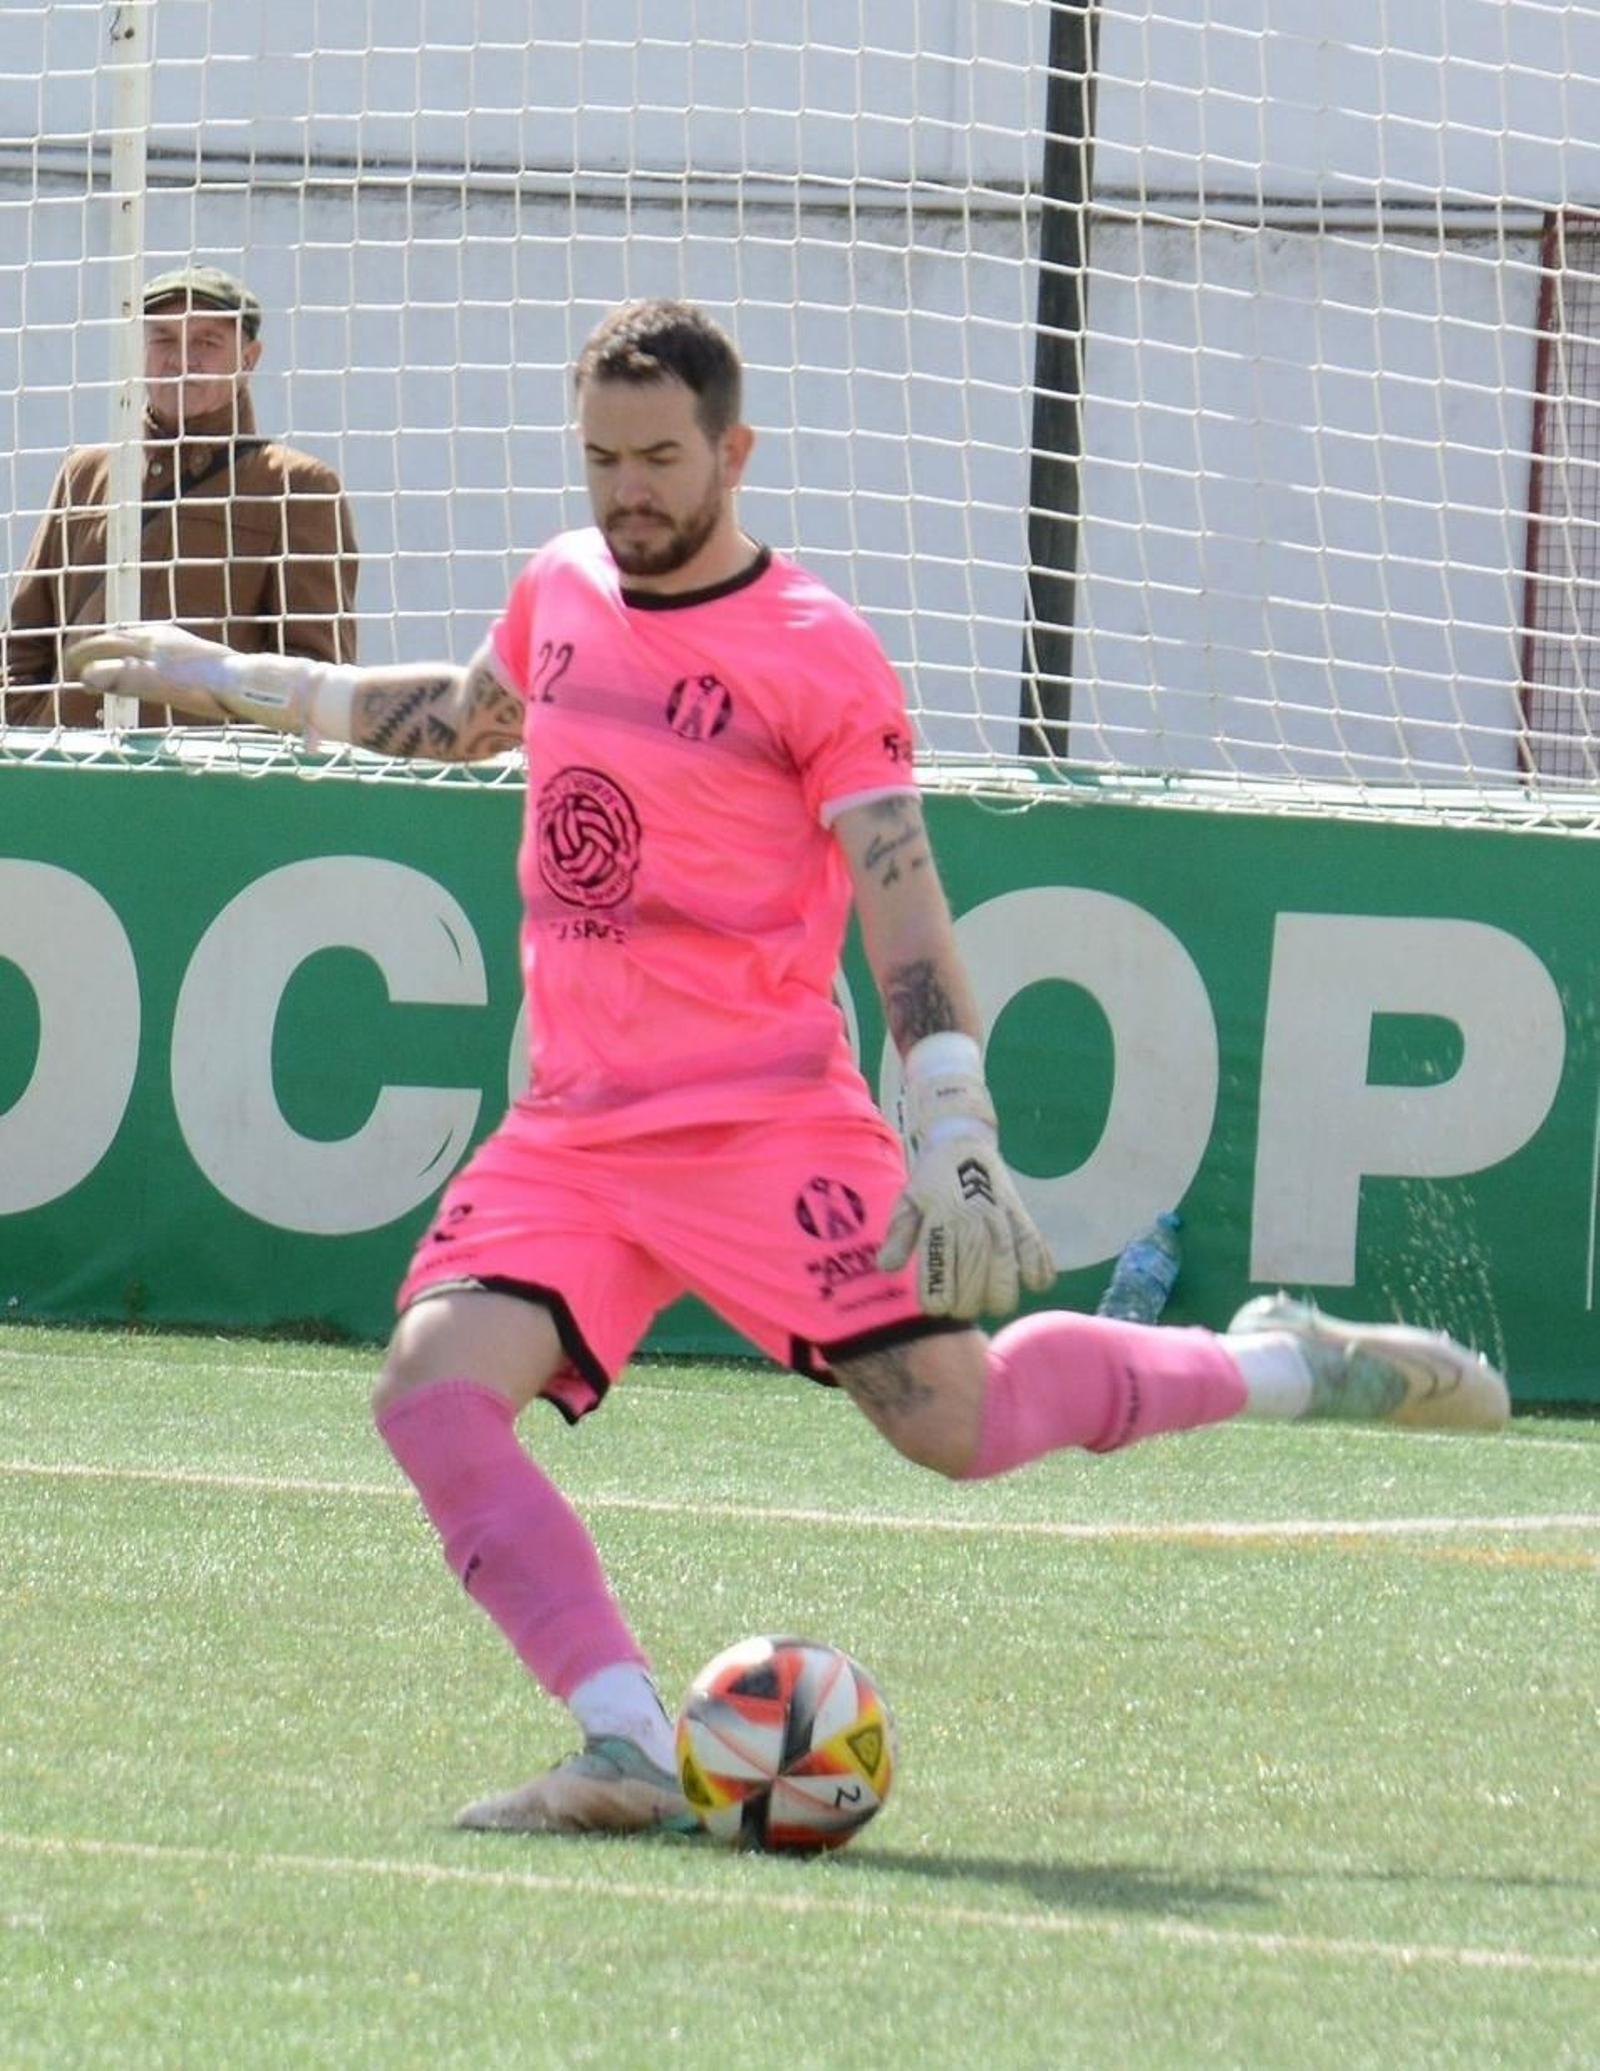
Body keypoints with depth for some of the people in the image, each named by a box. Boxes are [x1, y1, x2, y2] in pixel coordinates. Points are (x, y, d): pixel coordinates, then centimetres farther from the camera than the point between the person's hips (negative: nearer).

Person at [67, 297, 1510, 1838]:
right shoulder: (558, 594, 11)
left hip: (767, 1119, -6)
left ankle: (1275, 1367, 15)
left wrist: (954, 1138, -19)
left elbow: (903, 906, -10)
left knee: (958, 1423, -11)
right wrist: (237, 684, 38)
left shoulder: (817, 656, -8)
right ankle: (627, 1749, -20)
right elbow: (465, 713, 34)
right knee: (432, 1389, -17)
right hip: (571, 1130, 6)